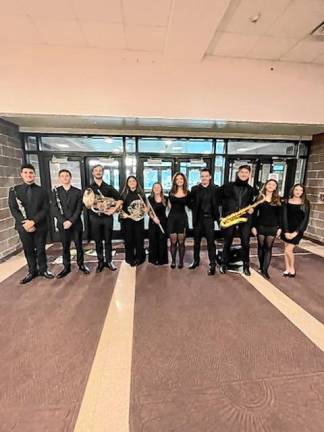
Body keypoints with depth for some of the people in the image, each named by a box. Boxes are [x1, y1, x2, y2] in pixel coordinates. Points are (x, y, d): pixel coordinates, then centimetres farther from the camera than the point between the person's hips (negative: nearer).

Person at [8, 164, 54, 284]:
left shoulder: (42, 190, 2)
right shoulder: (14, 190, 4)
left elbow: (46, 209, -5)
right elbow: (13, 209, -2)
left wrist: (33, 221, -17)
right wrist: (24, 222, -16)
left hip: (40, 226, -1)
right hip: (23, 226, 1)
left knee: (41, 249, 9)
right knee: (28, 250, 12)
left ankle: (43, 270, 26)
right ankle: (32, 271, 28)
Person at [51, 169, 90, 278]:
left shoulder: (78, 191, 1)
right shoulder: (55, 191, 3)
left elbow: (79, 209, -4)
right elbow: (54, 209, -3)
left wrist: (71, 221, -14)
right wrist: (63, 221, -15)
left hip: (76, 223, -1)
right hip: (62, 224, 1)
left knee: (79, 245, 9)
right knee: (65, 247, 10)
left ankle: (81, 265, 24)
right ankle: (66, 267, 23)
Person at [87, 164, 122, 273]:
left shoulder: (108, 187, 6)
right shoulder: (89, 188, 7)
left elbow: (120, 200, 4)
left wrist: (114, 209, -11)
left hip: (107, 216, 0)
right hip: (95, 217, 0)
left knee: (108, 240, 7)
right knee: (98, 241, 8)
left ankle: (109, 261, 20)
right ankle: (100, 262, 21)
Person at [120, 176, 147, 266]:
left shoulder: (141, 193, 8)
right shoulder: (124, 194, 3)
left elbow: (145, 206, 14)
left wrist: (146, 209, -6)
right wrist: (123, 213, -16)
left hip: (139, 220, 1)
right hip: (127, 220, -1)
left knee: (139, 239, 5)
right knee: (129, 239, 4)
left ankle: (139, 258, 20)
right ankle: (130, 259, 18)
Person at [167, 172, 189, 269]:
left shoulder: (187, 193, 2)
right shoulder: (171, 192, 7)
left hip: (182, 217, -1)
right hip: (172, 217, 1)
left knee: (181, 241, 4)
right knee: (173, 241, 4)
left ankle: (181, 261, 18)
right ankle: (173, 261, 18)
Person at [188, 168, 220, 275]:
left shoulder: (215, 189, 1)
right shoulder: (195, 189, 5)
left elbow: (217, 203, 3)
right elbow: (190, 202, 5)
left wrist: (216, 216, -6)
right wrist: (194, 208, -11)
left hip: (209, 218, -2)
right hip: (198, 218, 2)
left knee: (211, 242, 1)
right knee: (196, 241, 13)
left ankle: (212, 264, 11)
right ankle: (196, 260, 29)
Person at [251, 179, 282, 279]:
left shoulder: (278, 199, 5)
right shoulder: (259, 197, 2)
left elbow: (279, 215, 6)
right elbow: (254, 213, 0)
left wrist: (280, 228, 0)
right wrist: (253, 226, -6)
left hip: (272, 227, 1)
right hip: (260, 226, 0)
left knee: (268, 248, 0)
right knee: (261, 247, 8)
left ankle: (265, 270, 4)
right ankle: (261, 267, 23)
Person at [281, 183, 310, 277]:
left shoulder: (305, 203, -3)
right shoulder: (287, 202, 0)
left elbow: (305, 219, -6)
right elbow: (284, 217, -4)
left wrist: (296, 232, -12)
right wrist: (286, 231, -12)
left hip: (298, 230, -2)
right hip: (287, 229, 2)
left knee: (288, 250, -8)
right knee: (287, 250, 8)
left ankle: (292, 269, 16)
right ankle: (287, 269, 24)